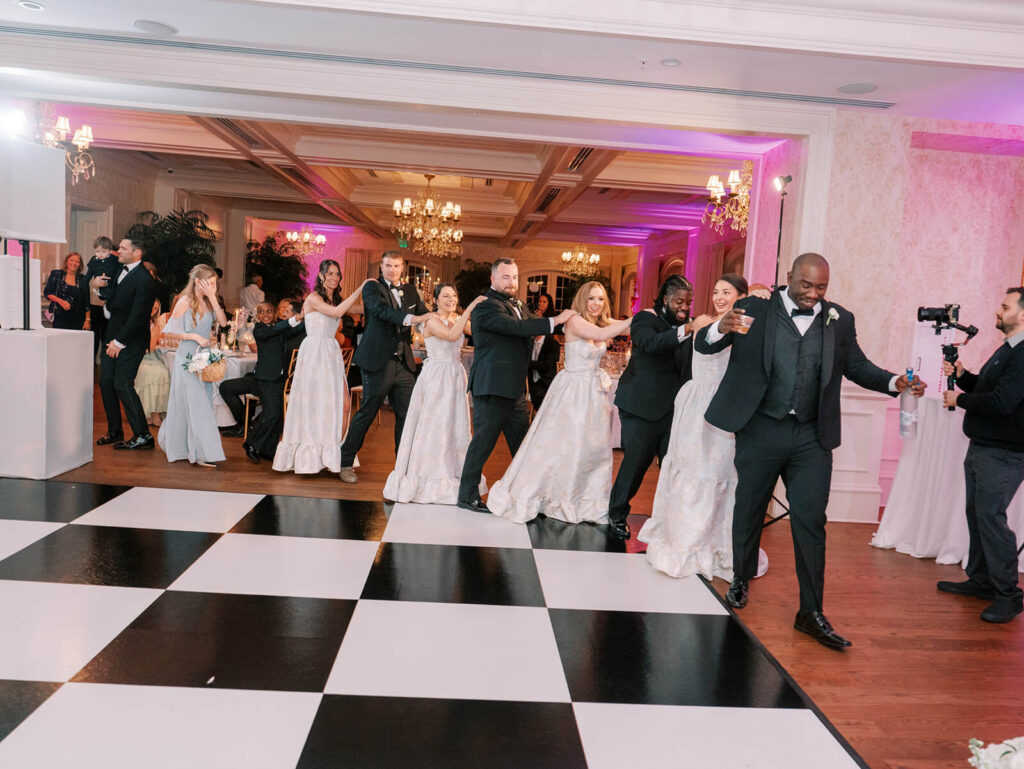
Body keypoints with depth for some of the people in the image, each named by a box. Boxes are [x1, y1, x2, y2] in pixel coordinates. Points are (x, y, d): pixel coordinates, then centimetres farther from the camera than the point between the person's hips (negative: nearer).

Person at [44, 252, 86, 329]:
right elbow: (47, 292, 5)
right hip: (60, 317, -1)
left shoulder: (82, 279, 9)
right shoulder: (56, 274, 7)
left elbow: (86, 303, 9)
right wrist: (60, 301, -12)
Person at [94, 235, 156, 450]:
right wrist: (97, 286, 1)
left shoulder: (143, 279, -16)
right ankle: (114, 431, 22)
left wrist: (119, 342, -16)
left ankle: (143, 436, -3)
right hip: (113, 336, 9)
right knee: (106, 383, 10)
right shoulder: (121, 270, 12)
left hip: (131, 340, -9)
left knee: (122, 385, -10)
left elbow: (138, 316, -19)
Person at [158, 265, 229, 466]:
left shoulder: (207, 302, 7)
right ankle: (200, 452, -4)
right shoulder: (185, 302, -11)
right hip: (188, 359, -7)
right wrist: (195, 336, -17)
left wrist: (213, 299, -10)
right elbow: (168, 333, -10)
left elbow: (223, 322, -6)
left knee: (202, 403, 10)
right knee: (194, 405, -6)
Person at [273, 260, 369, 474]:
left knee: (343, 405, -2)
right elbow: (337, 312, -19)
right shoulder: (314, 298, -6)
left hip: (332, 354, 7)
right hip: (314, 353, -7)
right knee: (311, 403, -3)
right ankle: (307, 457, 5)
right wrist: (361, 288, -18)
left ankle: (335, 455, 6)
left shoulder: (336, 298, 19)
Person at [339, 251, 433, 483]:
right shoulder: (372, 287, -2)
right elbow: (381, 309, -20)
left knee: (407, 415, 5)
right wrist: (410, 318, -32)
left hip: (404, 363, 5)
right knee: (367, 412, 0)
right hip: (378, 362, -5)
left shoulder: (410, 291, 16)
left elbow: (424, 314, 16)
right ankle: (345, 462, 13)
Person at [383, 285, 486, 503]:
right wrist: (469, 309, -26)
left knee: (455, 425, 10)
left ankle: (452, 476, 21)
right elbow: (452, 335, -27)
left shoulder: (457, 318, 11)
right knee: (432, 425, -1)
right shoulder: (432, 321, -10)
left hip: (455, 377, 7)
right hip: (436, 377, -7)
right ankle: (430, 479, 10)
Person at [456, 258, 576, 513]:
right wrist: (555, 320, -25)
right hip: (492, 387, -9)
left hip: (515, 389, 9)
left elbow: (533, 326, 11)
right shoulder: (486, 306, -12)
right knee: (483, 441, -2)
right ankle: (467, 495, 10)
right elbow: (515, 327, -25)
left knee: (522, 444, 16)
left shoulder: (518, 306, 18)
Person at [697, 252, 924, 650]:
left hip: (811, 437, 2)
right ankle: (740, 580, 35)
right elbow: (703, 345, -5)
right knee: (748, 511, 13)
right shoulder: (754, 309, -4)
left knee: (810, 521, 1)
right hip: (760, 430, -1)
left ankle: (811, 612, 11)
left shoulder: (840, 320, 5)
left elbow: (857, 366, 12)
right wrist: (721, 328, -29)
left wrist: (894, 381, -8)